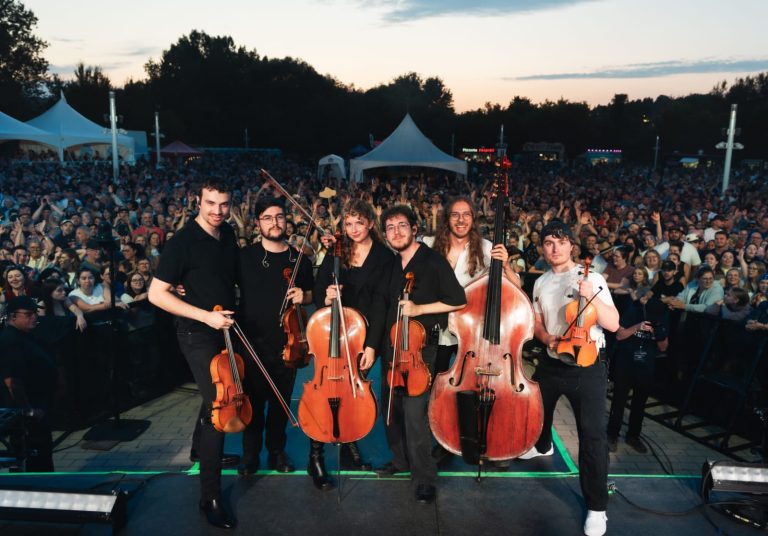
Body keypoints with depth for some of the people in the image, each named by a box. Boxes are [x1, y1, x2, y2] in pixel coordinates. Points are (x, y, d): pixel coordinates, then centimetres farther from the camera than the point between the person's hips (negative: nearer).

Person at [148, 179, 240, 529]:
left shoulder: (229, 235, 3)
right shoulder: (183, 242, -17)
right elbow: (156, 294, -18)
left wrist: (232, 312, 5)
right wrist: (206, 315, -24)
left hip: (225, 329, 7)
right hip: (198, 333, -7)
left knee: (216, 396, 23)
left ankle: (201, 449, 50)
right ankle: (210, 497, 1)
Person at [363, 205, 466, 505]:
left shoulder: (433, 261, -9)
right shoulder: (391, 266, 9)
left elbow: (459, 301, -10)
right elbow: (380, 305, 7)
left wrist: (419, 308, -17)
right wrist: (371, 346, 3)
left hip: (421, 348, -6)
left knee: (414, 412, -13)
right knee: (390, 406, 14)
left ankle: (425, 477, 4)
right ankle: (401, 460, 35)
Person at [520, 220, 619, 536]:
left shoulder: (591, 278, -10)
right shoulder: (541, 283, 6)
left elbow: (613, 324, -16)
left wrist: (592, 296, -31)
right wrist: (547, 338, -8)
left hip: (587, 365, -5)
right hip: (551, 363, 6)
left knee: (593, 435, -9)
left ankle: (597, 506, 7)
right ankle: (543, 446, 59)